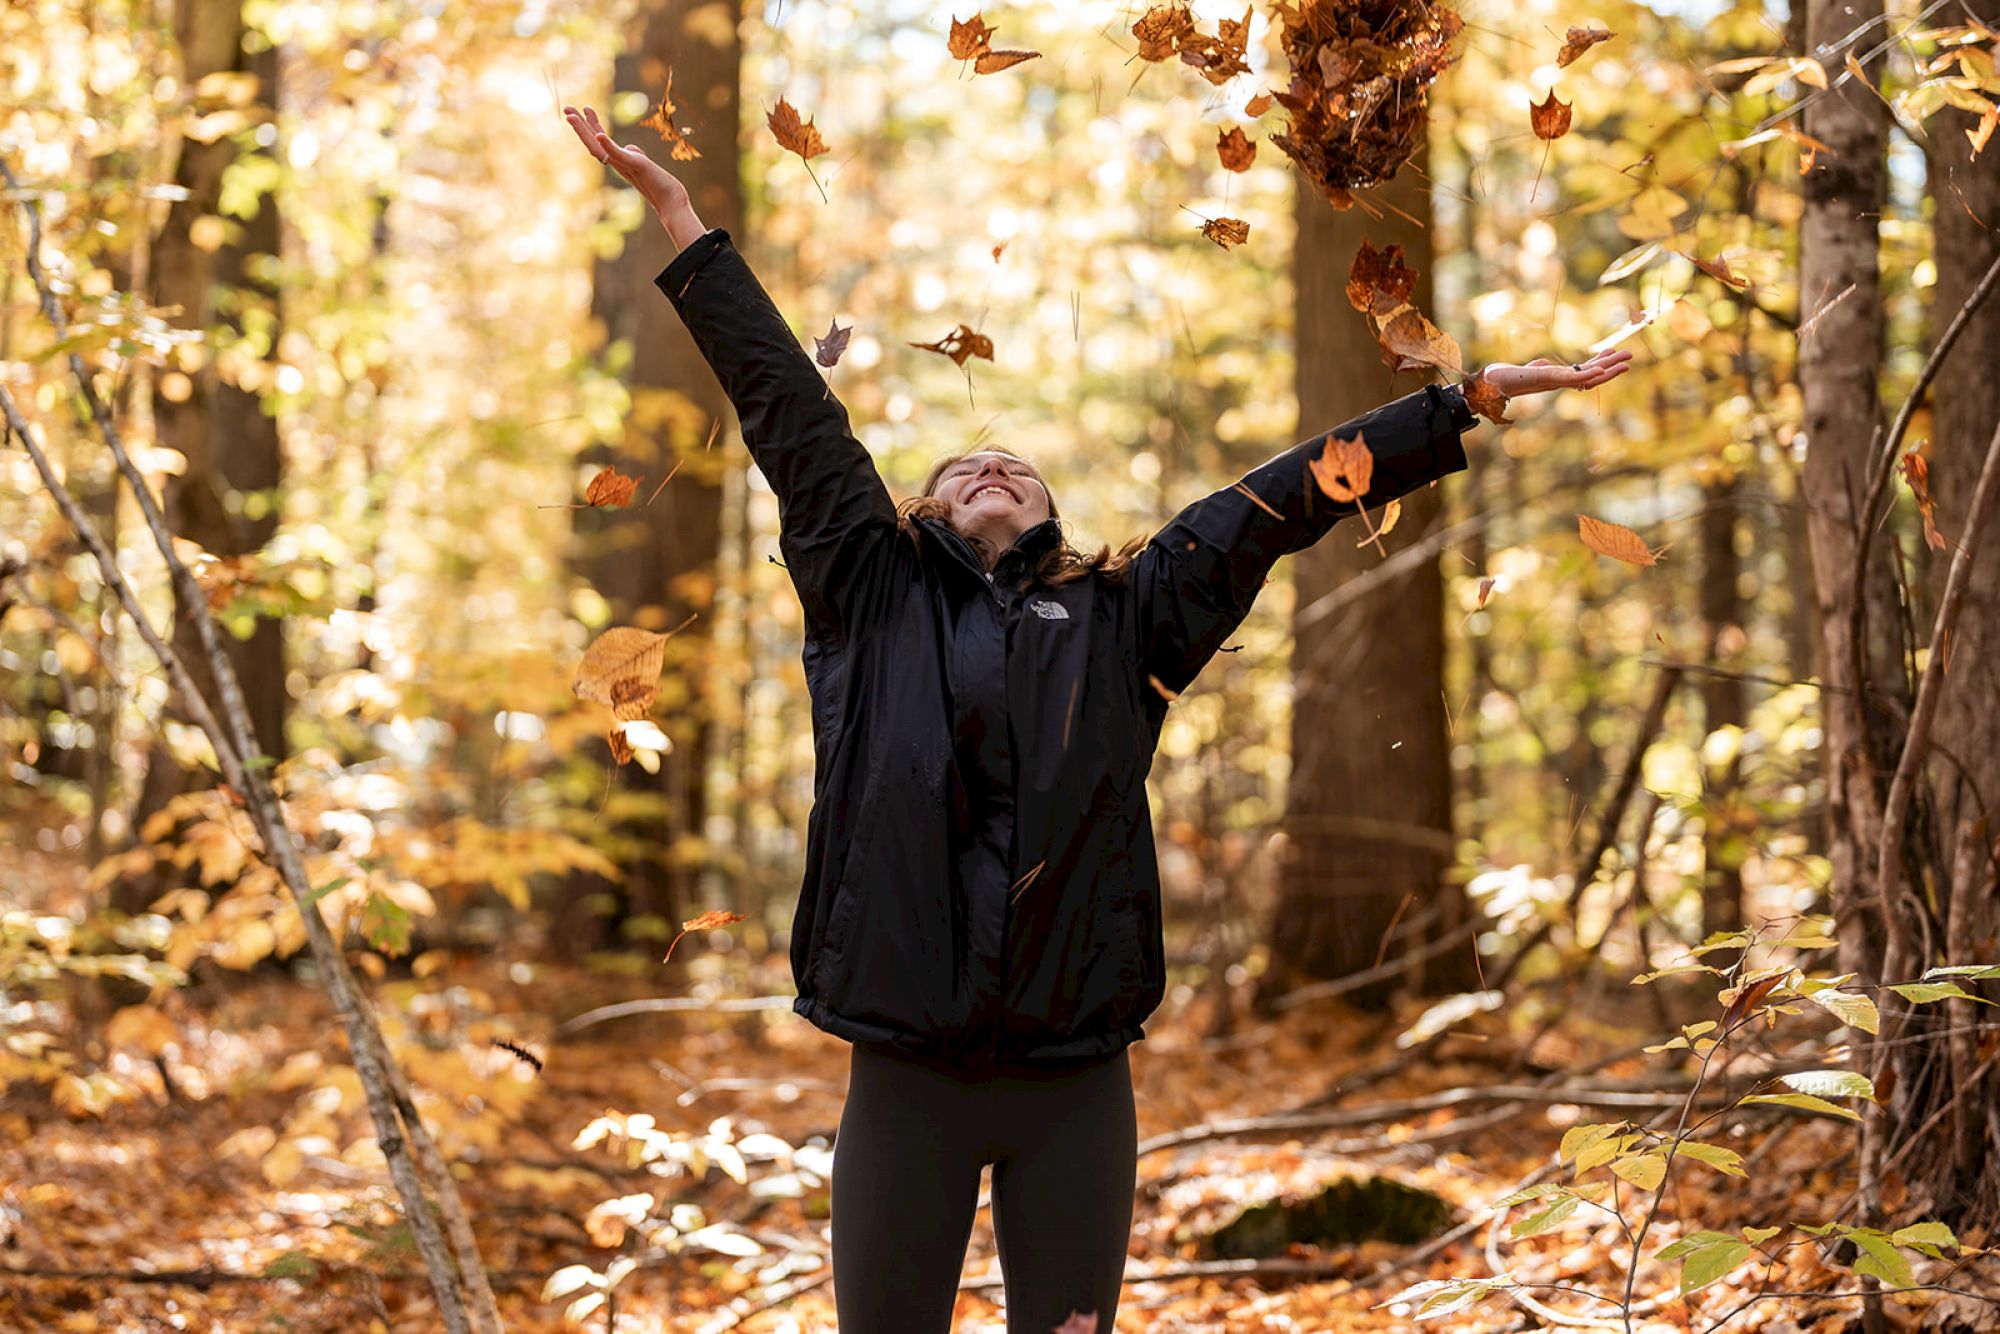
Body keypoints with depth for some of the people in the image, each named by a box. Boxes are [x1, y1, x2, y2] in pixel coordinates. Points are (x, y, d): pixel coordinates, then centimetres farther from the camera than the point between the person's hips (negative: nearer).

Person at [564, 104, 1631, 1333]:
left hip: (1077, 1081, 1)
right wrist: (679, 214, 15)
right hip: (905, 1076, -1)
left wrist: (1481, 396, 15)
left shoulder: (1124, 617, 12)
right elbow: (789, 410, 12)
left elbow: (1290, 496, 12)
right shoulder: (873, 596, 11)